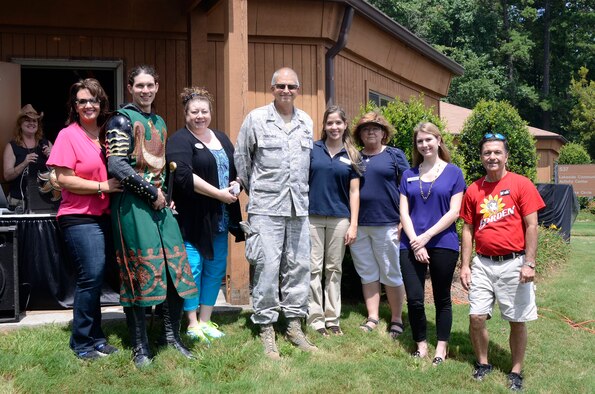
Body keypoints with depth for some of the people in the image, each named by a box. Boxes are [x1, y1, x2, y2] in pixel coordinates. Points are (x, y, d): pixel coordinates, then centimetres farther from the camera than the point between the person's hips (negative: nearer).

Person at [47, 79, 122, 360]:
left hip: (104, 216, 6)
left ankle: (95, 337, 22)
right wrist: (103, 186, -16)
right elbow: (63, 179, -13)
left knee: (95, 278, 12)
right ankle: (82, 342, 6)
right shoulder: (68, 135, -7)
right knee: (90, 277, -9)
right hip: (79, 218, -6)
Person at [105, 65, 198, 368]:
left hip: (159, 203, 7)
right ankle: (140, 346, 7)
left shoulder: (159, 123, 19)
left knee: (176, 268, 3)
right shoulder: (122, 120, -3)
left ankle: (171, 336, 17)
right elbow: (116, 165, -14)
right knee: (138, 271, -4)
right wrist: (151, 193, -12)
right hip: (133, 204, -7)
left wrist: (165, 193, 10)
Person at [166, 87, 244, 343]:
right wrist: (218, 193, -18)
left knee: (216, 269, 10)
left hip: (220, 219, 7)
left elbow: (236, 167, 23)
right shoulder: (179, 141, -7)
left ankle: (205, 320, 21)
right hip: (193, 219, -7)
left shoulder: (221, 139, 16)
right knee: (193, 267, -5)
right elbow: (184, 176, -19)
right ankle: (192, 324, 8)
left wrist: (236, 184, -1)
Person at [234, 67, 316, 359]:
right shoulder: (256, 119, -1)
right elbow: (241, 157, 6)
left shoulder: (306, 122, 12)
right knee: (267, 268, -6)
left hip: (298, 207, 5)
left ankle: (294, 325, 20)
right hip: (266, 207, -4)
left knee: (298, 266, 8)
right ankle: (266, 329, 5)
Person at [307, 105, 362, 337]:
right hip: (312, 216, -1)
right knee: (314, 269, -1)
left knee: (334, 269, 8)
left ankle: (333, 319, 17)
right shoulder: (312, 149, 3)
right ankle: (316, 319, 6)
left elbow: (354, 192, 5)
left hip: (339, 218, 1)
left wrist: (353, 224, -1)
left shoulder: (352, 156, 6)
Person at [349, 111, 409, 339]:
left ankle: (396, 320, 14)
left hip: (386, 224, -3)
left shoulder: (395, 155, 3)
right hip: (358, 225, 4)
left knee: (391, 274, 4)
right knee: (367, 274, 9)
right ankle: (372, 318, 17)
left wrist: (404, 220, -8)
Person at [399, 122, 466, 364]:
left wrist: (426, 237, -12)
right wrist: (415, 242, -8)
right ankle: (420, 344, 18)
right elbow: (404, 212, 5)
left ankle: (441, 348, 22)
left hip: (443, 245, -2)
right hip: (411, 245, 2)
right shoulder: (409, 175, 10)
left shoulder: (453, 172, 2)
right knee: (414, 300, -1)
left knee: (442, 299, 9)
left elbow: (454, 212, -5)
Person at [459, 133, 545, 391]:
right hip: (483, 264, 3)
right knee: (476, 317, 0)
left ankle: (516, 371, 23)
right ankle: (483, 363, 23)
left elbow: (531, 226, -6)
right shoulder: (473, 190, 5)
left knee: (517, 321, 6)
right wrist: (465, 266, 4)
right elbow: (468, 230, 9)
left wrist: (529, 264, -11)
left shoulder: (521, 184, -5)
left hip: (513, 263, -3)